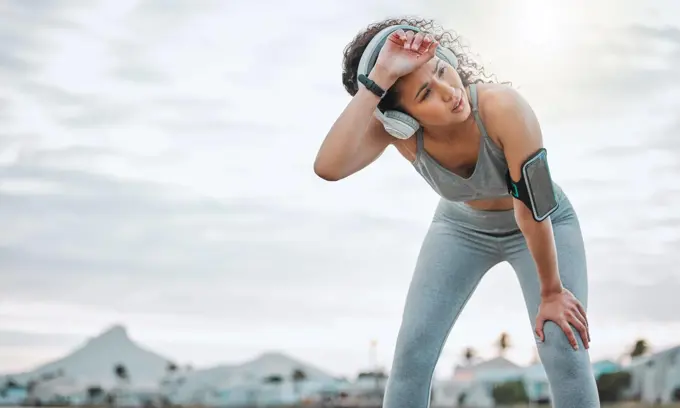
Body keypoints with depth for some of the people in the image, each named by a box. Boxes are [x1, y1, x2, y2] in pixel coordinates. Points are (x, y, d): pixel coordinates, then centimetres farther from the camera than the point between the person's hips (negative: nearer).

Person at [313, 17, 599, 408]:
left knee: (566, 352, -16)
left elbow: (534, 207, -30)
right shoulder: (395, 127, -31)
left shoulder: (503, 108, -41)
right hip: (462, 227, 2)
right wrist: (379, 79, -56)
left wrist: (551, 291, -20)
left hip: (545, 224, -2)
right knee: (412, 349, -7)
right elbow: (329, 167, -50)